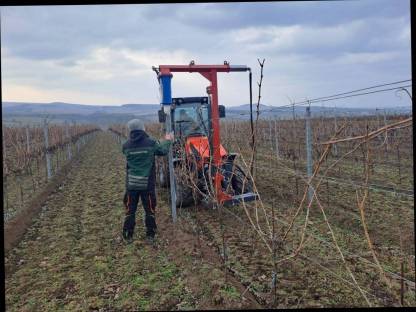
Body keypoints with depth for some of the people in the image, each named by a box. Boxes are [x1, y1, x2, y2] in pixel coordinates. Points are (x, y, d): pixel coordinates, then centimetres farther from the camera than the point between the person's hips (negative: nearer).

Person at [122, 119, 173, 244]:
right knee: (149, 210, 12)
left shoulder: (126, 146, -4)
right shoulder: (151, 143, -10)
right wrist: (168, 140, 27)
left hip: (131, 183, 1)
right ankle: (150, 235, 19)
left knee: (130, 210, 12)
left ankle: (128, 236, 18)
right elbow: (163, 150, 7)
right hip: (147, 183, -1)